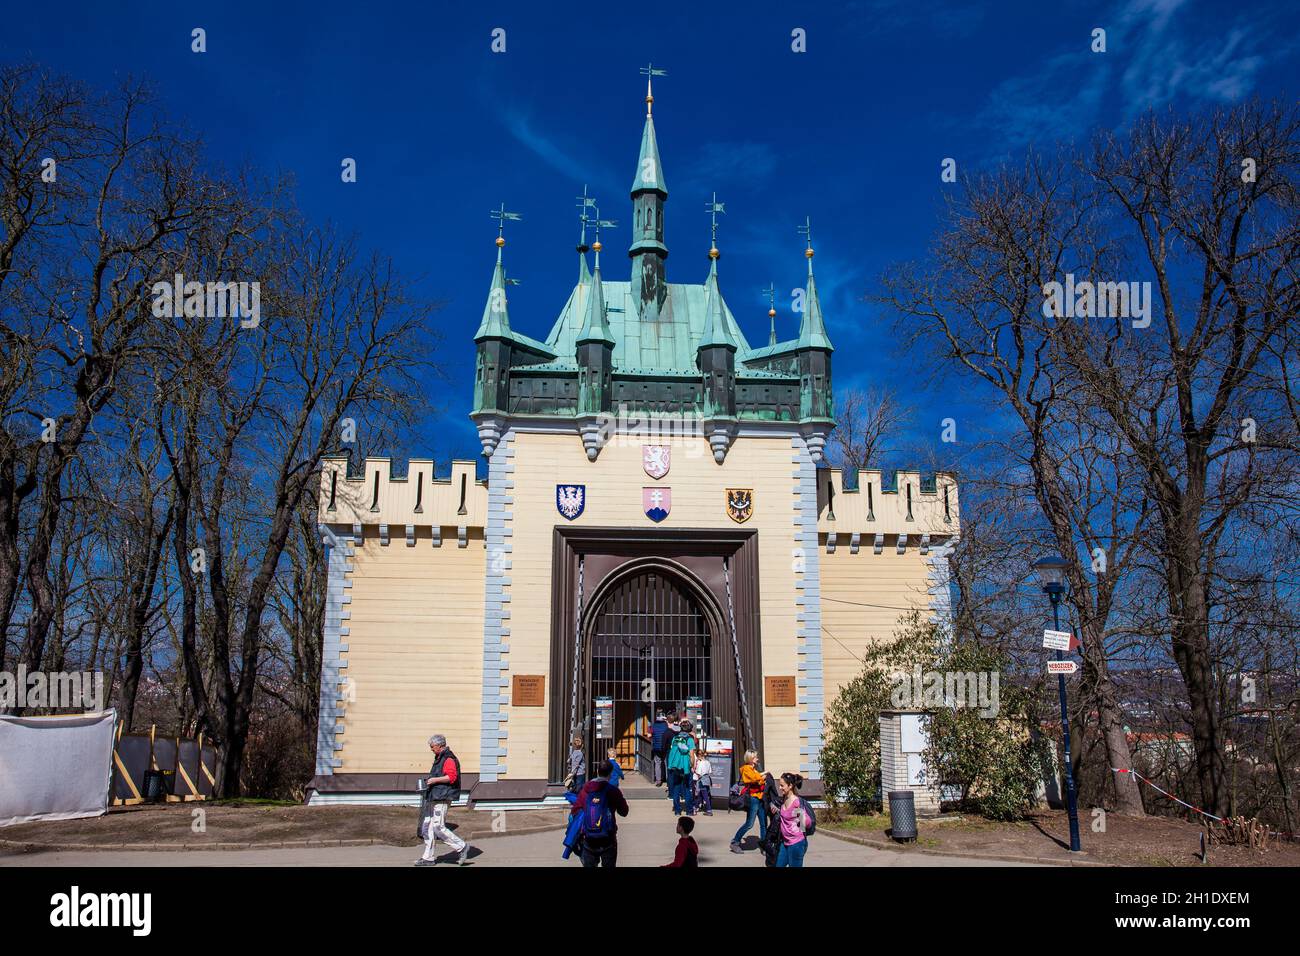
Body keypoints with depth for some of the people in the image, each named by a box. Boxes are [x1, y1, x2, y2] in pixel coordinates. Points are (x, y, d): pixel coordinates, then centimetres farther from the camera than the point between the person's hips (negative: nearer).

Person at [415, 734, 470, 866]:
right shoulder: (439, 759, 19)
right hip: (434, 798, 11)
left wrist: (435, 780, -21)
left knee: (438, 827, -12)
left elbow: (452, 777, -23)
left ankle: (461, 847, -1)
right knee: (427, 827, 9)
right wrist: (430, 781, 15)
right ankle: (428, 857, 14)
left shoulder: (448, 759, -13)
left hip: (442, 799, -11)